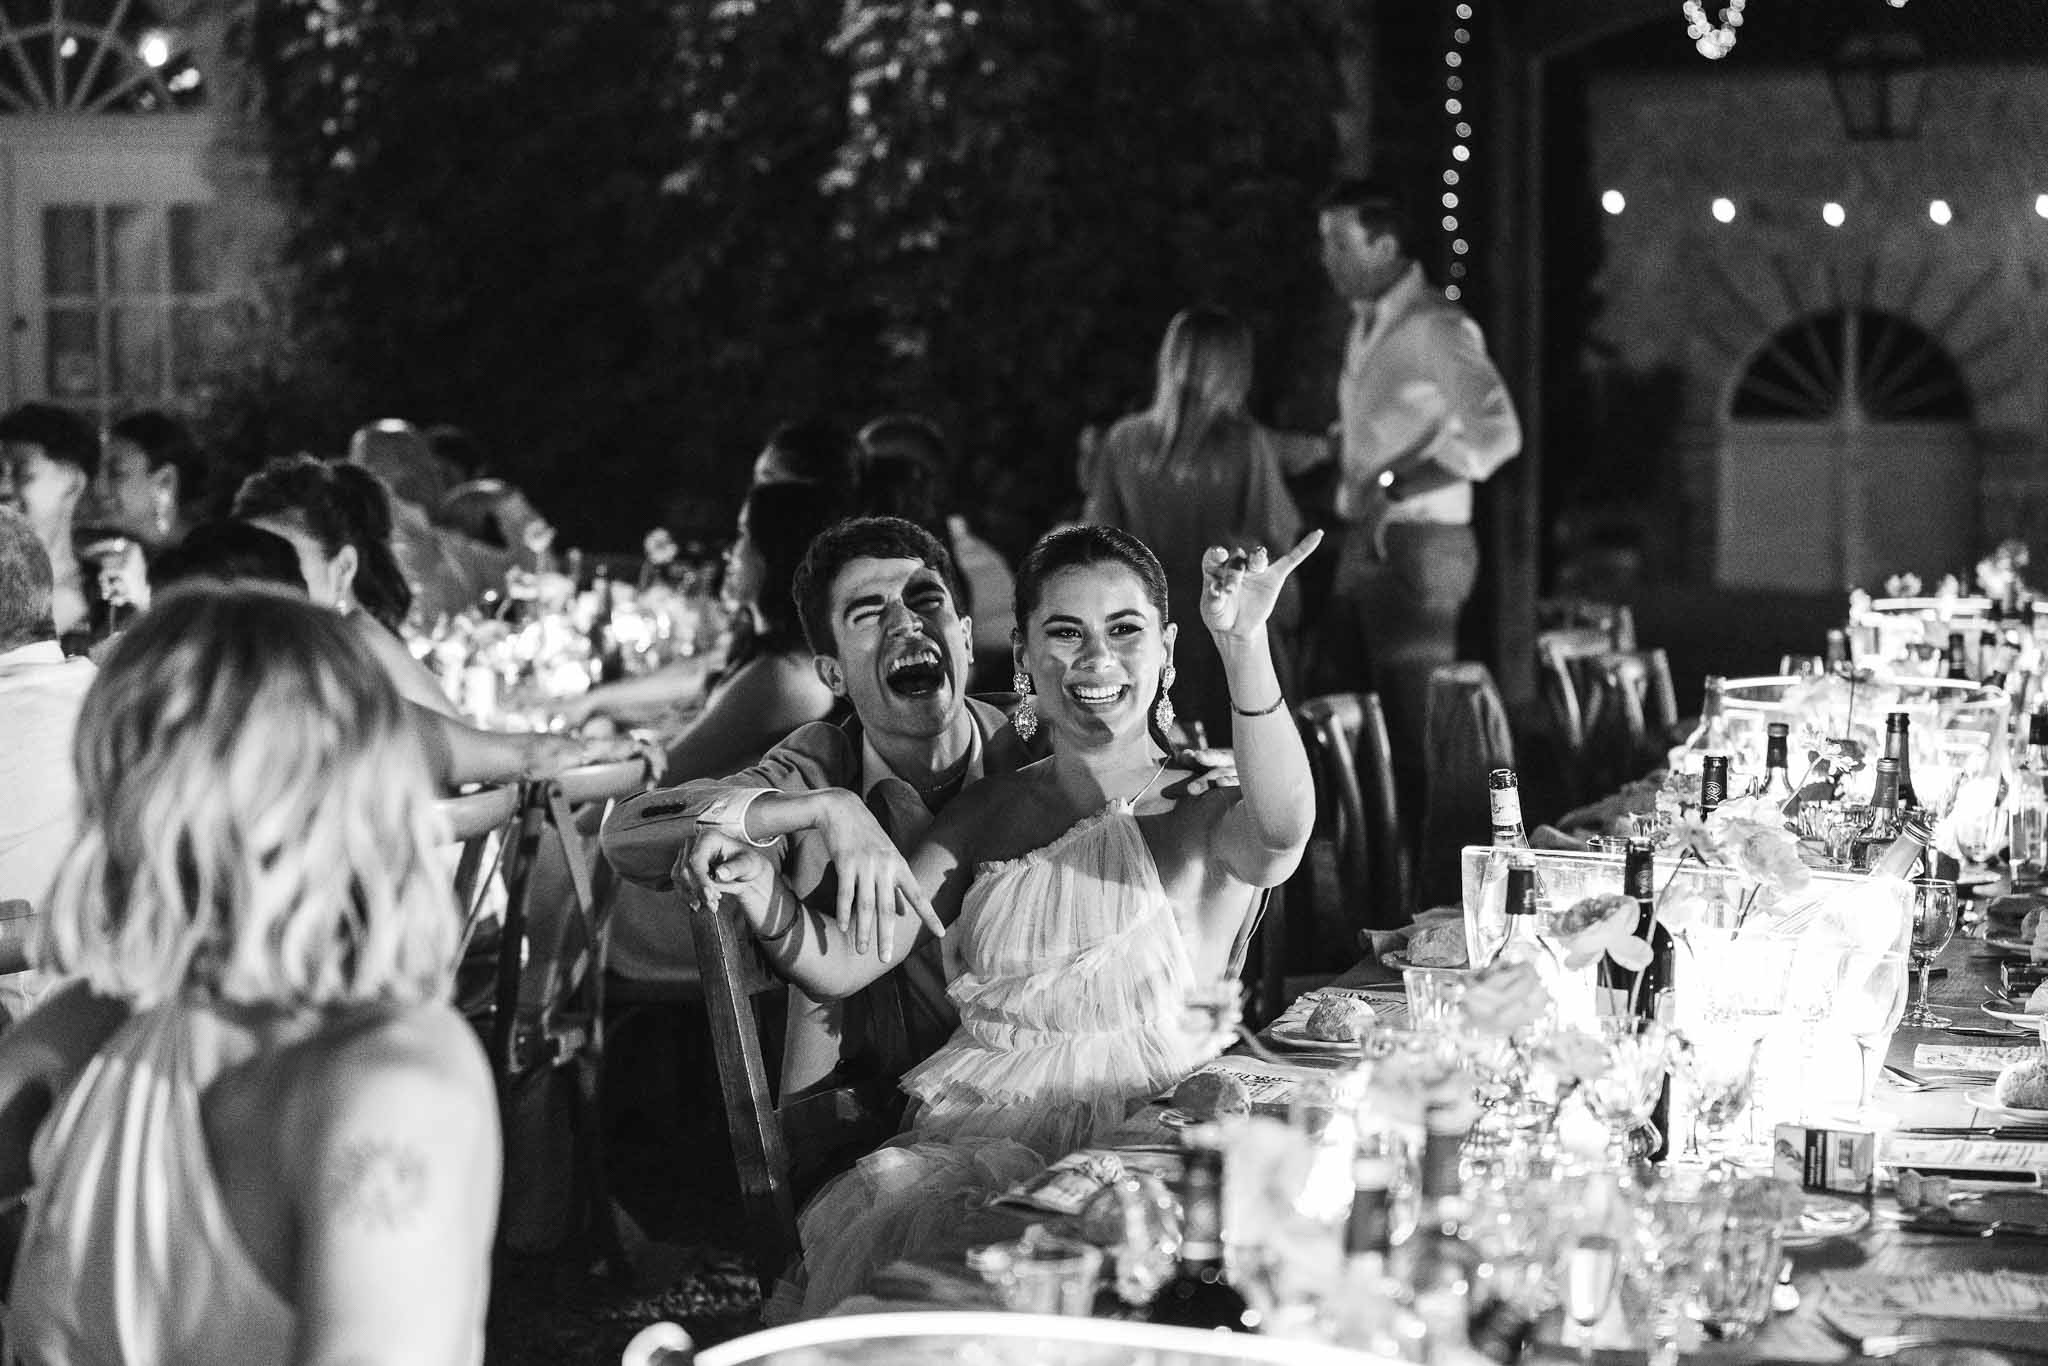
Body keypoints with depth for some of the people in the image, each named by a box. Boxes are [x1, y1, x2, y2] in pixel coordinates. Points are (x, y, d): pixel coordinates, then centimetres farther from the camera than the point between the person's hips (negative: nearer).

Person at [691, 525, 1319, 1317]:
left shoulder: (1211, 813, 2)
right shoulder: (988, 813, 14)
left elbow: (1282, 834, -25)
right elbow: (842, 967, 8)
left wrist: (1245, 647, -38)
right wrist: (758, 893, -14)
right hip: (974, 1126, 3)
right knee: (889, 1216, -27)